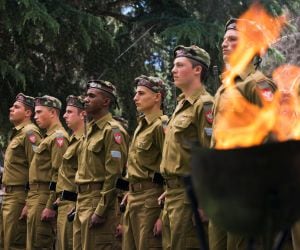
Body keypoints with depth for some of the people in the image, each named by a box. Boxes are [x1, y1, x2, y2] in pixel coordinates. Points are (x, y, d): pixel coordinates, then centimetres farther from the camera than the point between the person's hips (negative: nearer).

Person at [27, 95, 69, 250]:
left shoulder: (58, 137, -12)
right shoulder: (48, 137, 20)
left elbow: (58, 175, -20)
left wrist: (50, 206, -23)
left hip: (44, 200, -10)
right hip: (36, 198, 10)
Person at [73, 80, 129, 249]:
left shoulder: (112, 130, -11)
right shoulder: (91, 130, 18)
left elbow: (114, 175, -17)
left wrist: (100, 211, -20)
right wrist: (79, 205, 17)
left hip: (99, 201, -9)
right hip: (83, 202, 9)